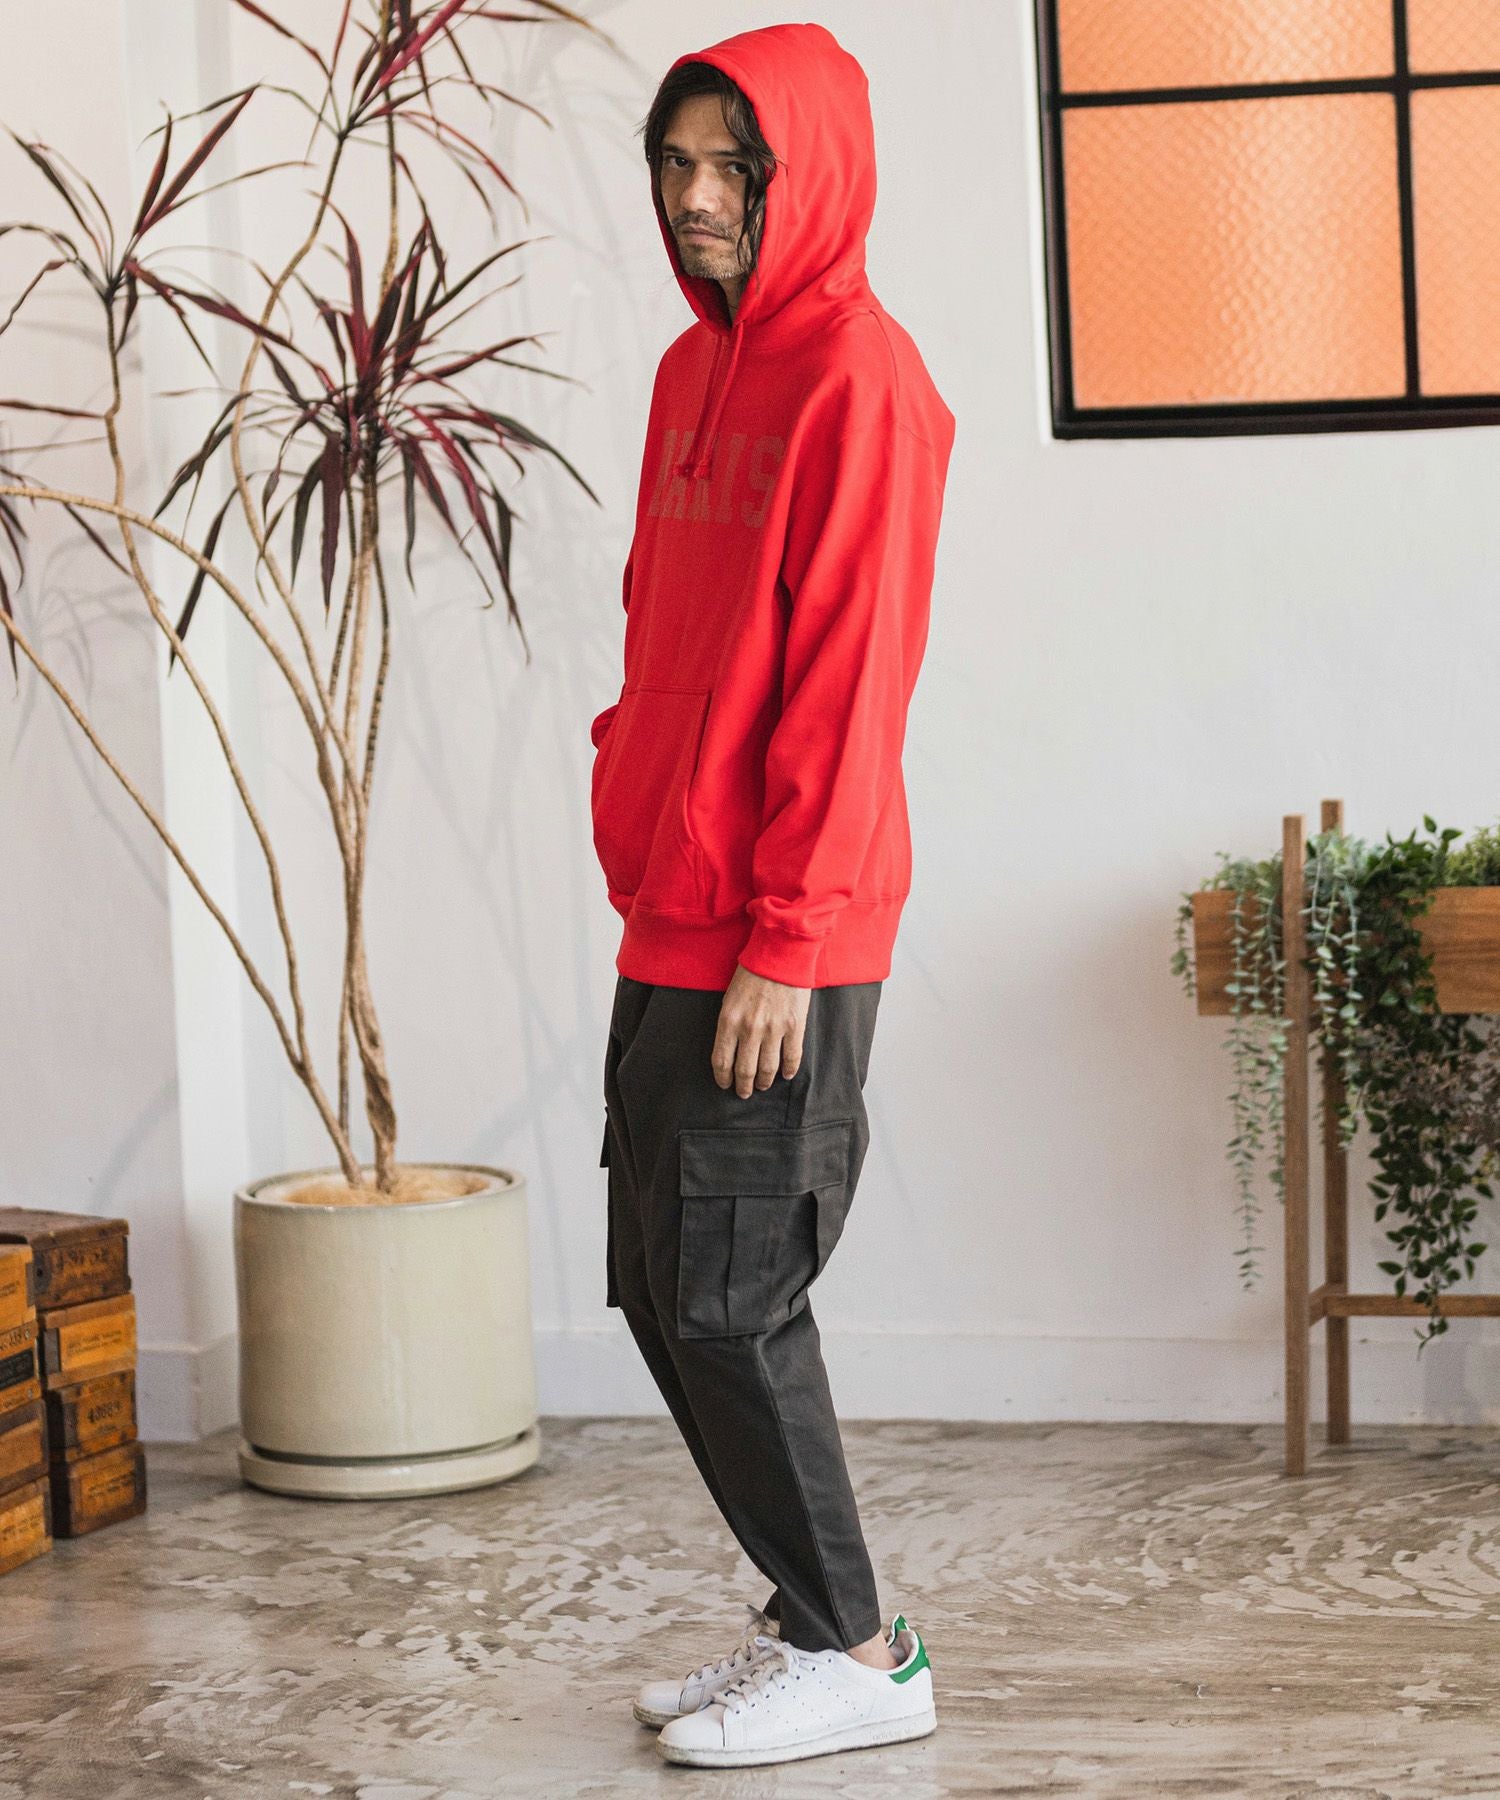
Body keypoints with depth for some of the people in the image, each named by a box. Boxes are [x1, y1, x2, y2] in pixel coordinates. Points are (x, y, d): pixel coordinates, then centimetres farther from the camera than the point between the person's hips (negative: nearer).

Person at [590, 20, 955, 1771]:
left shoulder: (857, 376, -12)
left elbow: (848, 685, -17)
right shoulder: (695, 369, 15)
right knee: (660, 1289, 12)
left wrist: (786, 945, -19)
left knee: (726, 1300, -4)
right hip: (669, 928, 9)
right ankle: (809, 1618, 24)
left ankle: (854, 1653, 10)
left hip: (776, 948, -9)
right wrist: (641, 816, 15)